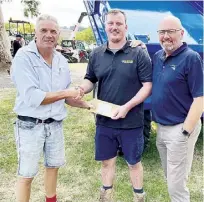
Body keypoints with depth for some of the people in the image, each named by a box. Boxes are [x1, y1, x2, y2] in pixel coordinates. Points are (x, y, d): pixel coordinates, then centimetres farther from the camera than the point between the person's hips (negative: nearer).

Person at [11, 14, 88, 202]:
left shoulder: (62, 61, 4)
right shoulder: (24, 57, -16)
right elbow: (31, 97, -24)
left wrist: (87, 105, -1)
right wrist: (65, 93, -19)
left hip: (55, 124, 6)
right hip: (30, 125, -6)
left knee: (53, 166, 22)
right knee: (27, 174, 7)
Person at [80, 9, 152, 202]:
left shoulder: (138, 54, -7)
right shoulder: (96, 54, 5)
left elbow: (147, 85, -10)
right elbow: (90, 80, 13)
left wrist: (127, 107, -20)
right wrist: (80, 90, -11)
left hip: (131, 122, -3)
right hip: (104, 120, 4)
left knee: (134, 163, 14)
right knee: (107, 162, 17)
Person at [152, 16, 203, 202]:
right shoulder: (157, 56, 7)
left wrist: (185, 132, -20)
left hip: (179, 128, -7)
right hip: (161, 127, 7)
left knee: (176, 185, 4)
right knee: (170, 178, 22)